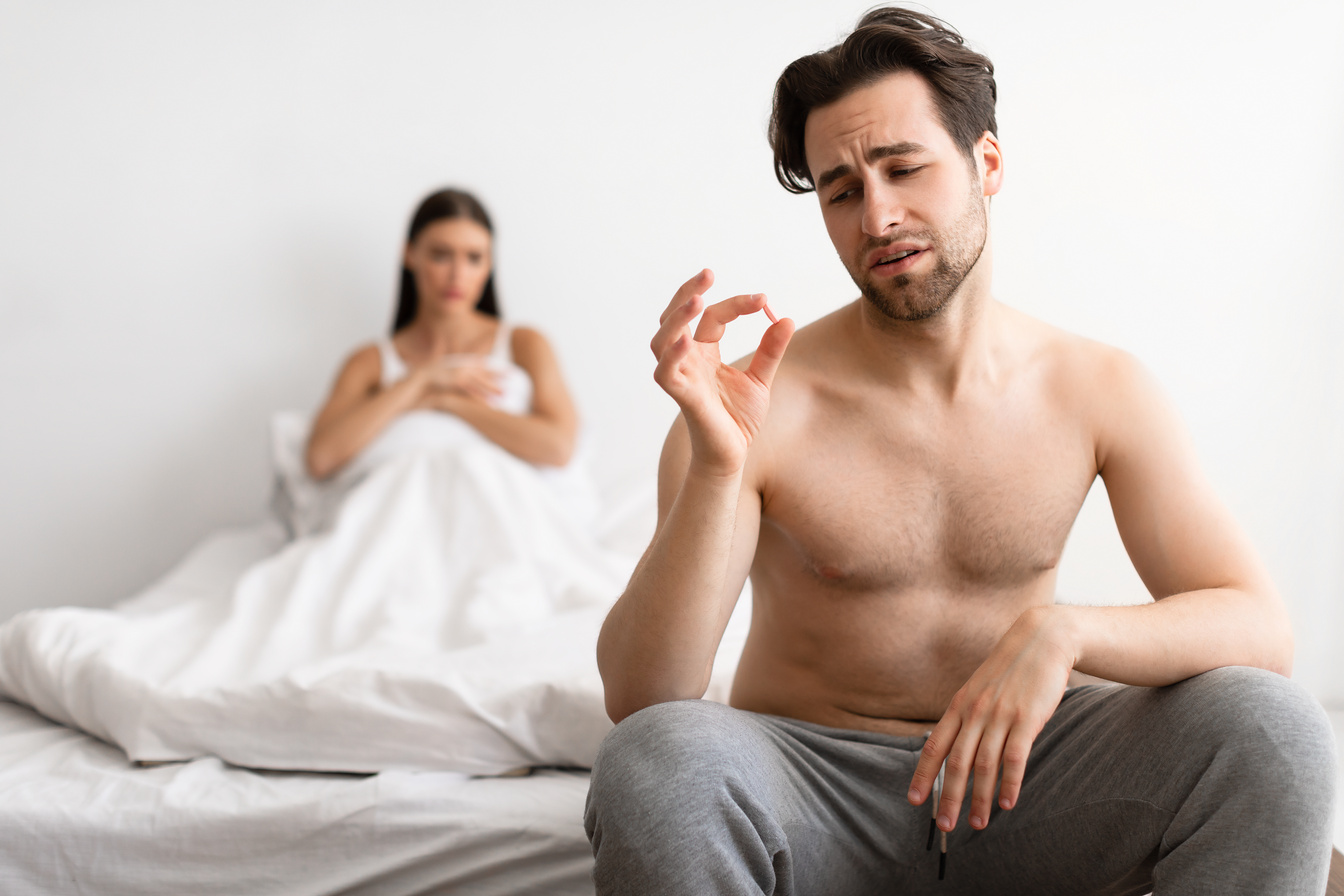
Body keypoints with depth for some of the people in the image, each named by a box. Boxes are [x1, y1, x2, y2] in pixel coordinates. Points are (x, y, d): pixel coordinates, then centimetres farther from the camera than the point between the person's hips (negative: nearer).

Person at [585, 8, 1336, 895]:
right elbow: (638, 703, -20)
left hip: (1008, 771, 3)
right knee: (655, 762, -35)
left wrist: (1063, 630, -26)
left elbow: (1261, 629, -6)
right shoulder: (762, 406, -13)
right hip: (805, 781, -2)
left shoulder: (1098, 388, -2)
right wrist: (714, 466, -34)